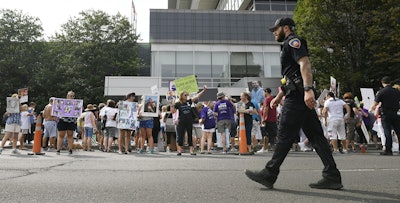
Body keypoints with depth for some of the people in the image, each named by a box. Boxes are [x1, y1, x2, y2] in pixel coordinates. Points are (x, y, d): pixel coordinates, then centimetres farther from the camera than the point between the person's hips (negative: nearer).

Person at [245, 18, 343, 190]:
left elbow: (305, 64, -19)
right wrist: (278, 97, 30)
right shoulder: (288, 46, 29)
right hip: (301, 97, 10)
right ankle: (332, 177, 8)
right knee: (316, 136, 6)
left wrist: (308, 89, -31)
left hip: (297, 97, -10)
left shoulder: (293, 41, -2)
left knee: (285, 135, -7)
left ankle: (269, 175, -1)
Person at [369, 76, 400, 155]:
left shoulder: (381, 92, -7)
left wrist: (370, 109, 11)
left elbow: (375, 104, -7)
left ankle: (388, 150, 1)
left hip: (386, 115, -3)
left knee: (387, 132, -1)